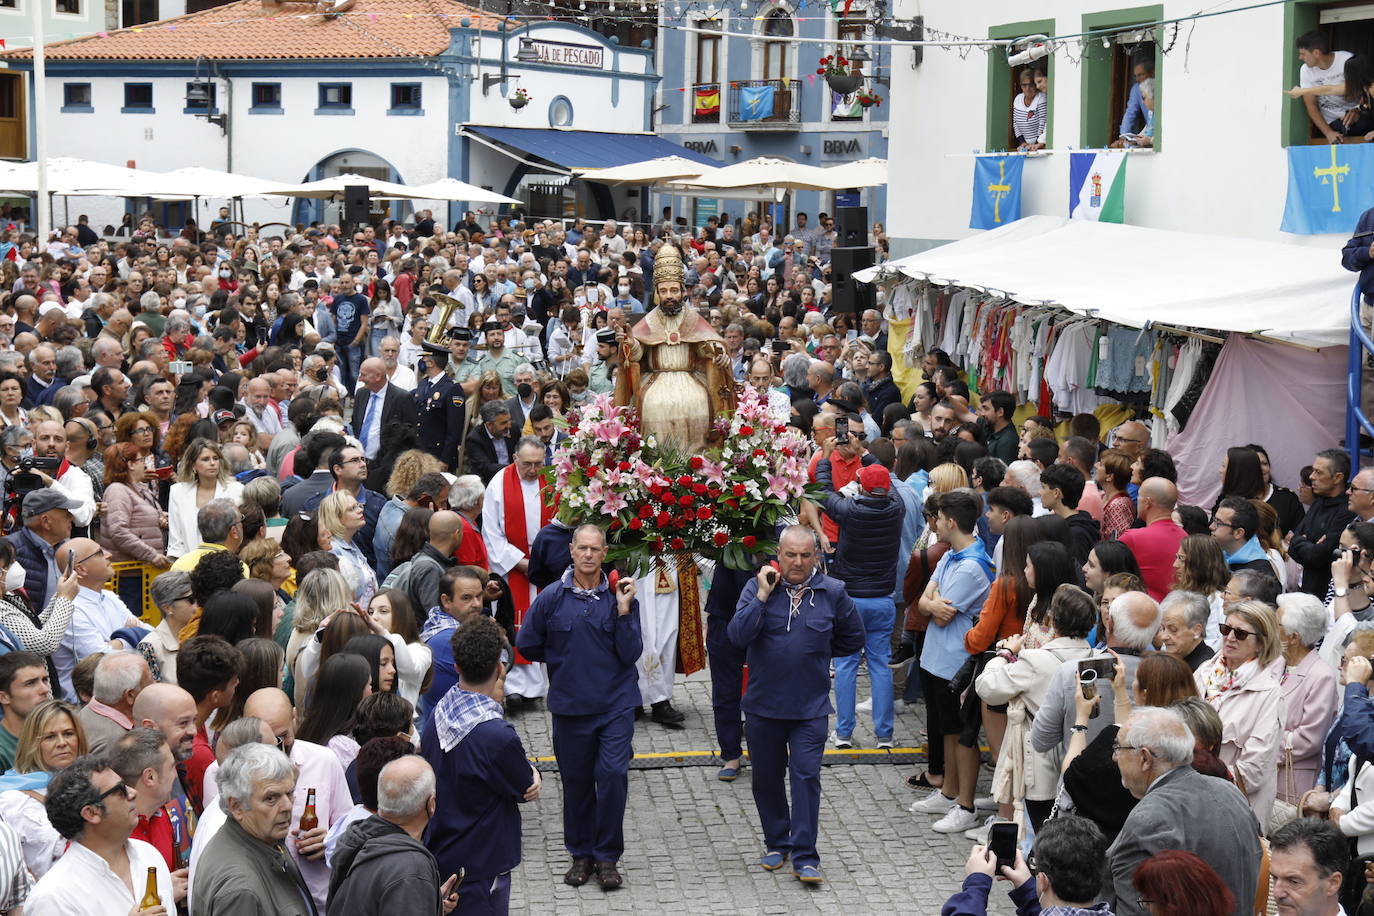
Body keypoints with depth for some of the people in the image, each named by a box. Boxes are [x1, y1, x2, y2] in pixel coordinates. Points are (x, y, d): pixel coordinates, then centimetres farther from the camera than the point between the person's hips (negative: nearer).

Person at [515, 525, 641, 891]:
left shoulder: (620, 596, -3)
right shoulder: (551, 597, -2)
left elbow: (631, 654, -8)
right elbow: (527, 645, 8)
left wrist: (623, 610, -17)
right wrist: (566, 659, 9)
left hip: (616, 705, -1)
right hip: (570, 706, 1)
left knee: (613, 774, -9)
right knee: (576, 781, 10)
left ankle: (607, 856, 4)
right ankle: (581, 854, 25)